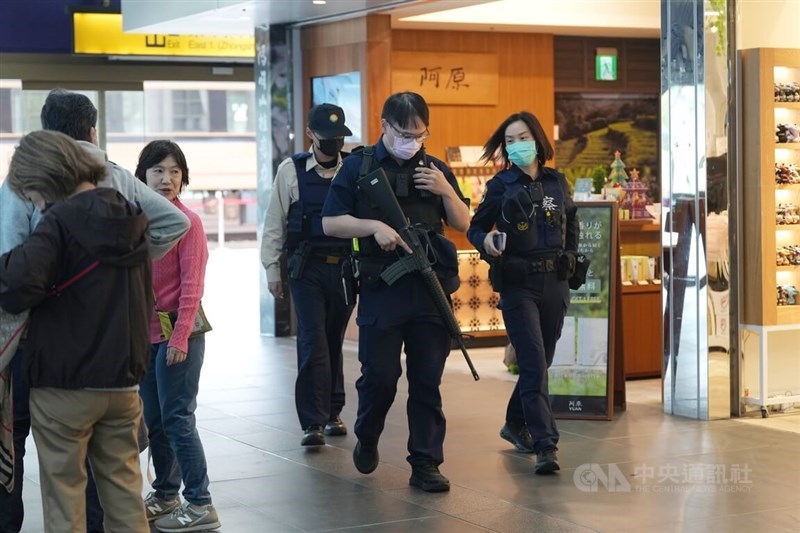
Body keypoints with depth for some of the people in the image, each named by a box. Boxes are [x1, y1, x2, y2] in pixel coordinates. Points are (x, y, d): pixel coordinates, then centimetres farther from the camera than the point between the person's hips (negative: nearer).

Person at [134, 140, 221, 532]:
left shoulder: (188, 221, -9)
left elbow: (192, 286, -12)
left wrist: (180, 337, -16)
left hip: (177, 333, -6)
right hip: (146, 333, 7)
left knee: (176, 418, -6)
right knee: (152, 419, 13)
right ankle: (165, 494, 26)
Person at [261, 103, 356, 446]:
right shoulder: (291, 171, 1)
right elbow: (274, 223, 5)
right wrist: (272, 269, 3)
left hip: (346, 267, 2)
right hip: (307, 268, -2)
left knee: (334, 342, 12)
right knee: (313, 343, -7)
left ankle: (332, 413, 25)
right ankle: (313, 422, -3)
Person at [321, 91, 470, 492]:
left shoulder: (434, 169, 10)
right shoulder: (359, 167, 1)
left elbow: (463, 224, 10)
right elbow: (330, 223, -2)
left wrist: (446, 190, -7)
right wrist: (374, 226, -16)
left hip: (430, 289, 3)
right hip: (381, 290, -2)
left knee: (427, 382, 4)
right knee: (379, 376, 2)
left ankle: (426, 464, 9)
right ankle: (366, 439, 30)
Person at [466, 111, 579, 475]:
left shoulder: (557, 182, 7)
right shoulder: (500, 186, -3)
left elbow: (571, 222, 22)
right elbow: (475, 228, 0)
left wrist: (569, 256, 12)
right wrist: (486, 242, -21)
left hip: (554, 284, 4)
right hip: (518, 285, -4)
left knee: (541, 363, 13)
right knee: (534, 365, -11)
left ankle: (515, 424, 33)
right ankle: (545, 446, -13)